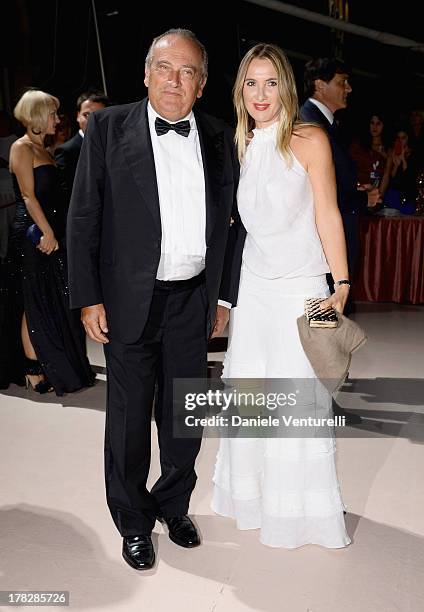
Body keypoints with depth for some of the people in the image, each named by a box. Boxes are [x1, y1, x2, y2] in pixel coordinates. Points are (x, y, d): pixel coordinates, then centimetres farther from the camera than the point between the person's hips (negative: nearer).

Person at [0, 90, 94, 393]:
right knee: (35, 304, -2)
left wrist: (55, 233, 11)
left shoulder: (43, 149, 18)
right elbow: (28, 196, -15)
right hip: (33, 235, -9)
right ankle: (34, 371, 7)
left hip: (51, 234, 9)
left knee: (55, 303, 12)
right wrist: (47, 232, -18)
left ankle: (53, 364, 22)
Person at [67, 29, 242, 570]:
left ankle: (173, 506, 39)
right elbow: (83, 217, -4)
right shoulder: (108, 128, -3)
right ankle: (133, 521, 32)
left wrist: (226, 294, 8)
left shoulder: (219, 139, 6)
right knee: (129, 418, 10)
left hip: (194, 299, 3)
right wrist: (88, 298, -9)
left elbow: (230, 223, 9)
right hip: (130, 300, -2)